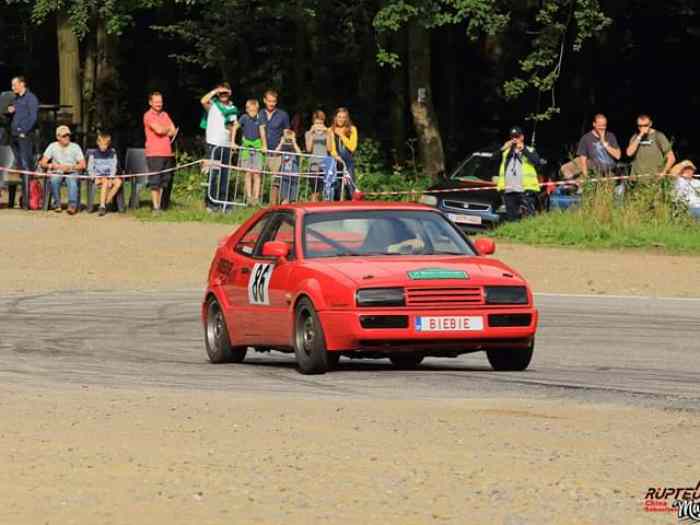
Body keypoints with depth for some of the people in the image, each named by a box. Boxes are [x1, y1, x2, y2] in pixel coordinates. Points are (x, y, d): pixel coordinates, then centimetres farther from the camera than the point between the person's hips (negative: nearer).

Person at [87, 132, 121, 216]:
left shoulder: (112, 154, 8)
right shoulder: (94, 154, 4)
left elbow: (113, 168, 5)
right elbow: (90, 170, 4)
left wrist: (110, 179, -11)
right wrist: (95, 177, -13)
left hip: (109, 177, 2)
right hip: (97, 177, -2)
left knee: (118, 181, -29)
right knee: (105, 181, -35)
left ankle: (106, 202, -25)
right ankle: (102, 206, -39)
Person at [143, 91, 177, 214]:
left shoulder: (165, 115, 18)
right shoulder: (148, 115, -3)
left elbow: (173, 131, 12)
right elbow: (159, 130, -15)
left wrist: (163, 131, -5)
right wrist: (168, 129, 5)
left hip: (167, 153, 7)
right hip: (154, 153, -7)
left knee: (165, 181, 6)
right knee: (155, 181, -7)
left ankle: (162, 205, 11)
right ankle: (155, 207, -6)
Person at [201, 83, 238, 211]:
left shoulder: (232, 109, 15)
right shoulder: (213, 105, 1)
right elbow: (203, 101, -21)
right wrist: (214, 91, -11)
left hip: (226, 145, 5)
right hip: (213, 144, -5)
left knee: (225, 174, 6)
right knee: (213, 173, -7)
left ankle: (222, 200, 13)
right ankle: (210, 201, -3)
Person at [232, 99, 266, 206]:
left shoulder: (259, 119, -3)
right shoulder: (244, 118, -4)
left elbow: (262, 132, -7)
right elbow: (235, 128, 1)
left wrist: (264, 146, -17)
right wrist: (233, 142, -4)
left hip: (257, 147, 0)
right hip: (246, 147, 0)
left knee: (256, 174, -3)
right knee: (248, 174, 1)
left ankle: (256, 198, -1)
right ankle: (249, 197, 5)